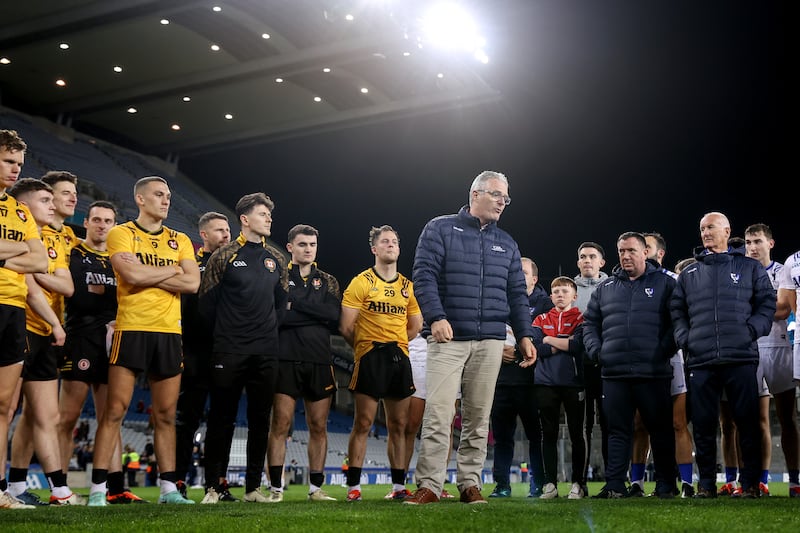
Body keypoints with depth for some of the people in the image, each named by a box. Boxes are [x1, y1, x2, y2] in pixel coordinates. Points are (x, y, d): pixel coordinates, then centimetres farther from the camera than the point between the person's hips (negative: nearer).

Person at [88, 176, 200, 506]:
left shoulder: (180, 241, 14)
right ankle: (98, 489, 0)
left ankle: (168, 488, 13)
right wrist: (172, 270, -2)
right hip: (132, 330, -4)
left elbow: (192, 283, -1)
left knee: (166, 414, 7)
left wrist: (145, 273, -7)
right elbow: (132, 275, -16)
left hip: (169, 333, 4)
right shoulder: (121, 234, 2)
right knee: (115, 410, -5)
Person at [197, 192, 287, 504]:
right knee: (221, 418, 0)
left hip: (266, 352, 4)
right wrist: (222, 332, 5)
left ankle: (253, 487, 14)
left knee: (260, 419, 6)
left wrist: (270, 328, 12)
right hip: (229, 350, -4)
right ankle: (212, 487, 7)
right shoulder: (224, 256, -2)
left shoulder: (275, 259, 12)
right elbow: (207, 300, 0)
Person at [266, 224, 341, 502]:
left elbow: (334, 314, -4)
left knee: (319, 427, 5)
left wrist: (295, 304, -9)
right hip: (286, 360, -3)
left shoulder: (327, 281, 15)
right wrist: (316, 316, -10)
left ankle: (316, 488, 12)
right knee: (281, 424, -6)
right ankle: (276, 488, 0)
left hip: (319, 361, 3)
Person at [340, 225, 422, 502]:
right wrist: (368, 347, 7)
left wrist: (394, 344, 12)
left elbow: (416, 326, 21)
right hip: (370, 357, -5)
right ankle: (353, 487, 0)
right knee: (363, 424, -5)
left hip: (400, 357, 5)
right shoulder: (361, 283, -1)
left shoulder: (408, 286, 13)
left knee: (398, 425, 7)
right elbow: (346, 327, -4)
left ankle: (399, 486, 13)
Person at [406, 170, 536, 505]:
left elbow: (517, 294, 18)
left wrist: (524, 335, 8)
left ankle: (470, 483, 12)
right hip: (447, 339, -4)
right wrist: (436, 317, -17)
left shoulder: (507, 244, 18)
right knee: (438, 413, -10)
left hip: (490, 342, 4)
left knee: (478, 416, 5)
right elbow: (424, 276, -5)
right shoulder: (440, 230, 4)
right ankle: (429, 485, -5)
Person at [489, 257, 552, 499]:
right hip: (501, 378, 4)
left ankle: (539, 485, 7)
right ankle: (502, 485, 13)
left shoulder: (544, 304, 4)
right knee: (502, 435, 6)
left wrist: (519, 350, -12)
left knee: (536, 434, -1)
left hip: (530, 381, -4)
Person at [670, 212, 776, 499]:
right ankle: (706, 483, 10)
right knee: (703, 425, 3)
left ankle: (751, 483, 8)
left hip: (741, 358, -2)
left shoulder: (750, 267, 12)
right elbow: (677, 311, 17)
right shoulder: (689, 274, 17)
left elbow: (767, 304, 8)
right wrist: (684, 338, 2)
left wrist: (751, 331, -7)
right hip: (701, 361, 2)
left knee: (748, 422, -1)